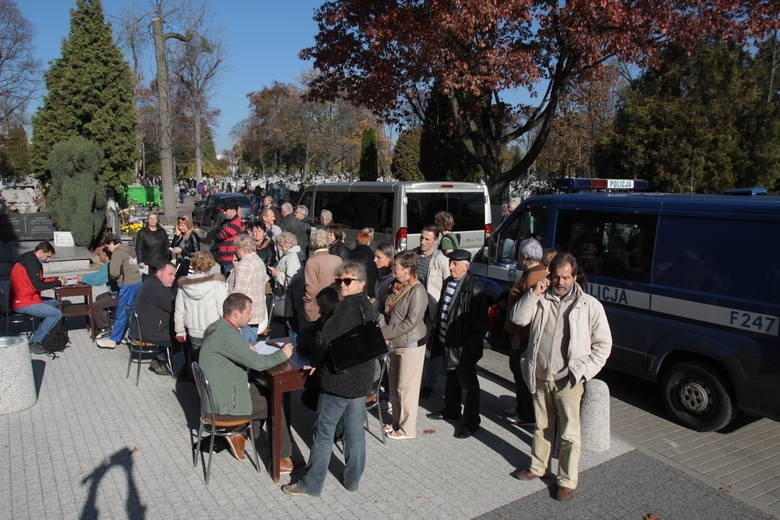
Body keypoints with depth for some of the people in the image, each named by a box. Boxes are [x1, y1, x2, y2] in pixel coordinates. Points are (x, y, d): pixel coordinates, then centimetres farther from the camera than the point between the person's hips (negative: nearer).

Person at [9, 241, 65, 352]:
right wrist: (58, 283, -9)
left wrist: (57, 280, 6)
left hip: (25, 299, 11)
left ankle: (38, 333, 11)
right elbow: (38, 285, -21)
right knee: (57, 313, -17)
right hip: (23, 303, -11)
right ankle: (34, 342, -11)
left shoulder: (30, 260, 15)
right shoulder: (31, 262, -17)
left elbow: (39, 280, 18)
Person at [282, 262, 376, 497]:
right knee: (355, 430, 16)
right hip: (362, 379, 9)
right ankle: (353, 480, 28)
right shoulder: (369, 308, 10)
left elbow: (326, 338, -23)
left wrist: (315, 362, -5)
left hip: (339, 379, -8)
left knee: (324, 431, 3)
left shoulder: (347, 306, -18)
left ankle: (311, 484, 15)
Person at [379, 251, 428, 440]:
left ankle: (407, 429, 16)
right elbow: (386, 311, 14)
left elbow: (411, 321, -22)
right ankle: (397, 422, 34)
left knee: (406, 388, 1)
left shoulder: (417, 291, -18)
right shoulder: (396, 286, 7)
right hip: (393, 344, 8)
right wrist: (379, 326, -5)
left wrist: (385, 332, -17)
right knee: (394, 386, 17)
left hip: (410, 345, -8)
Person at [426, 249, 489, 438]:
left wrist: (471, 346, -19)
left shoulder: (473, 289, -20)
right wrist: (437, 335, 18)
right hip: (447, 341, 9)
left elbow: (480, 322, -20)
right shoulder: (448, 282, 7)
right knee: (451, 378, 23)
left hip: (463, 345, -9)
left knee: (467, 382, 3)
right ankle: (451, 410, 41)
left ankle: (470, 421, 15)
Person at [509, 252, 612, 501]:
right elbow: (518, 318, -8)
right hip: (540, 377, 3)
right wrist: (534, 293, -15)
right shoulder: (541, 299, 2)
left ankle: (567, 481, 21)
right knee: (541, 427, 20)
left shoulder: (590, 305, -6)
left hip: (568, 380, -3)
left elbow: (603, 343, -1)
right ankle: (537, 467, 37)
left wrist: (583, 370, -9)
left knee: (569, 434, 6)